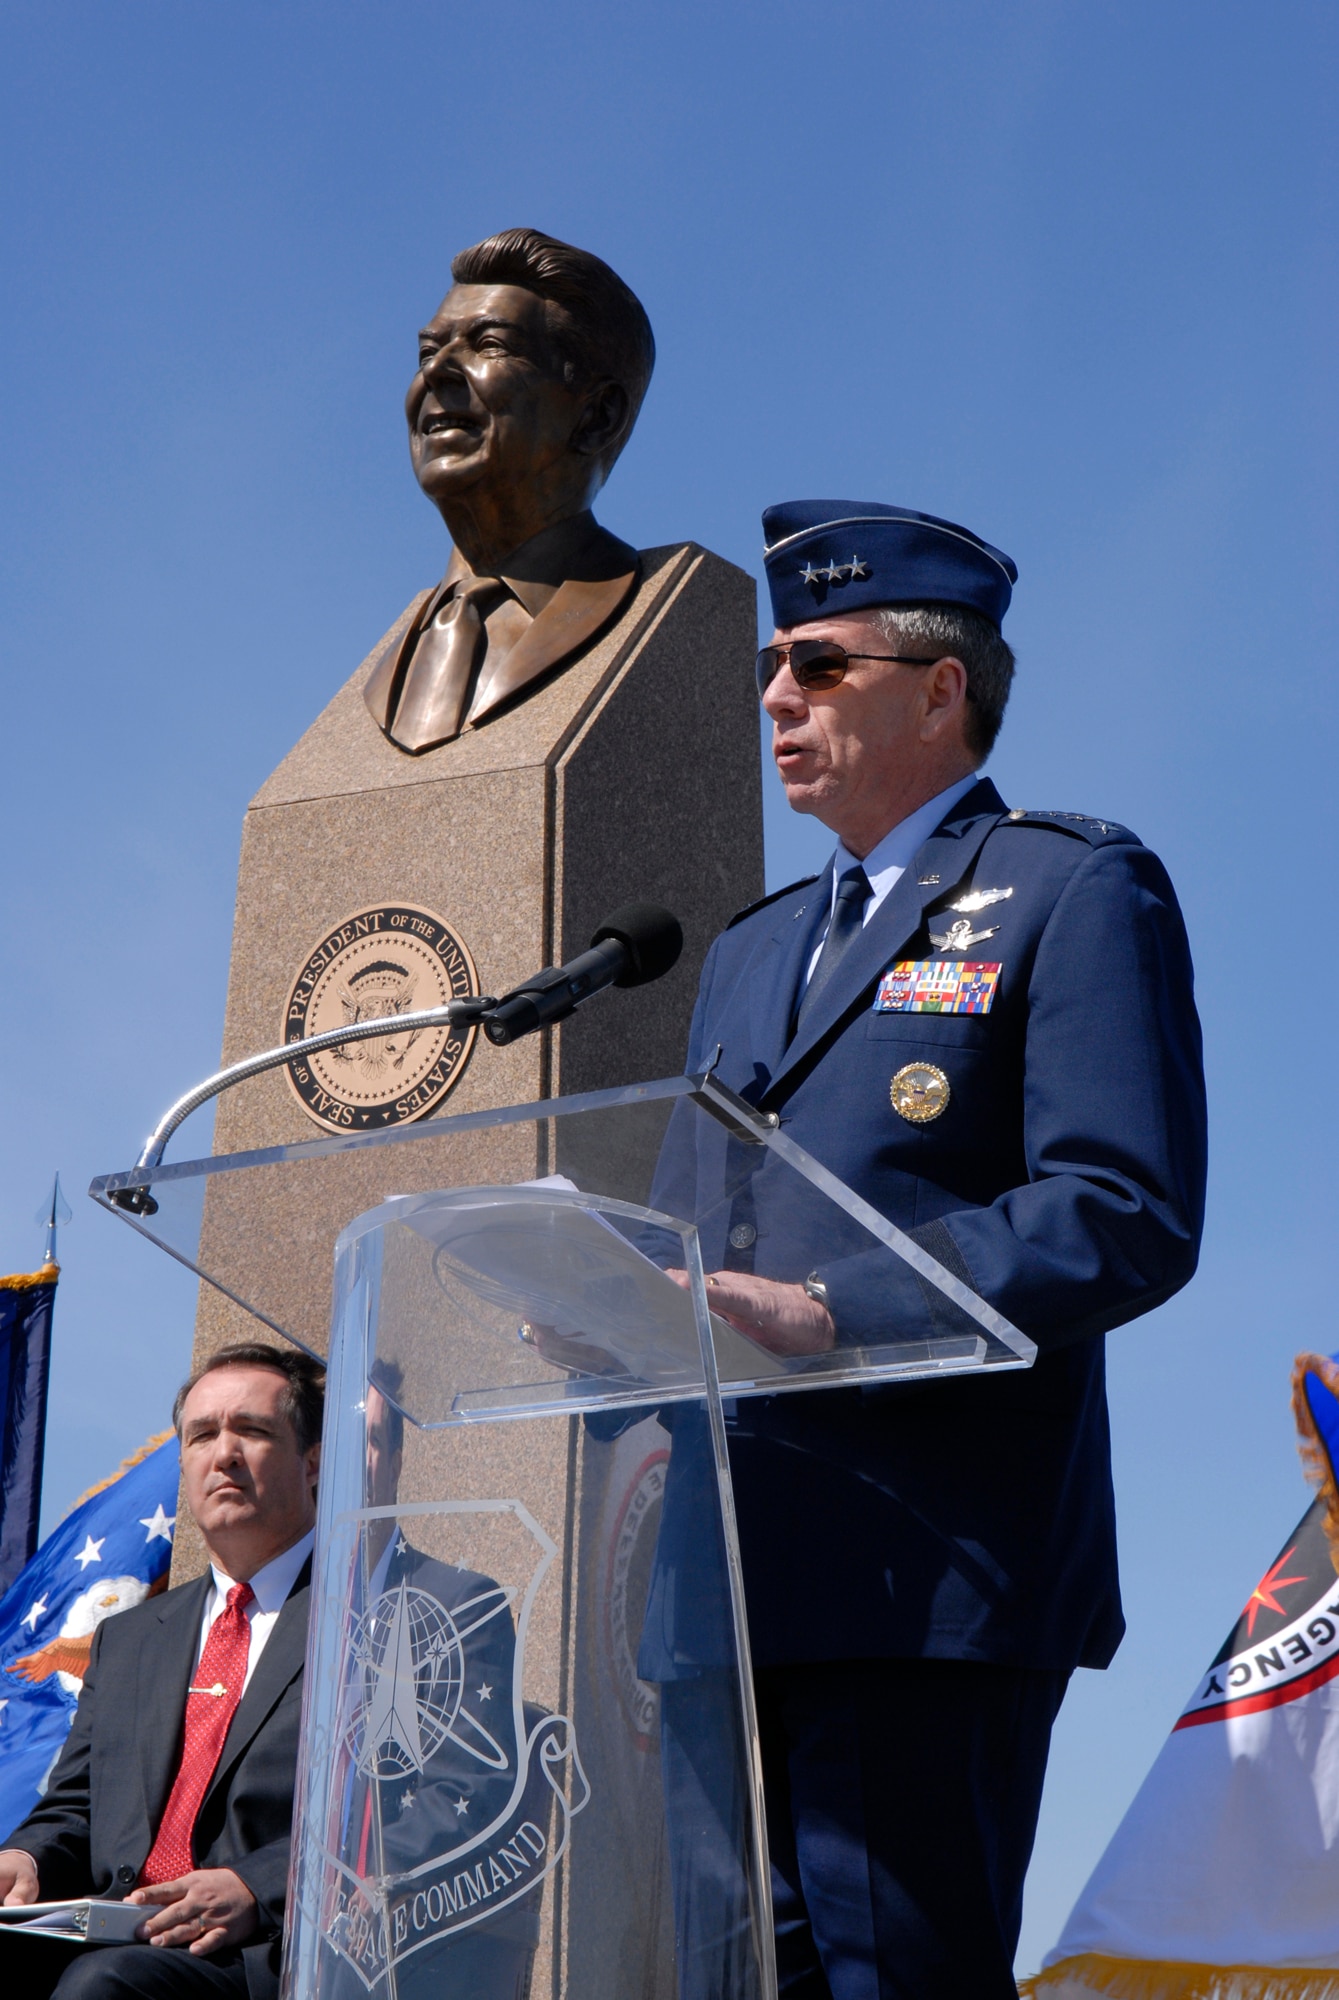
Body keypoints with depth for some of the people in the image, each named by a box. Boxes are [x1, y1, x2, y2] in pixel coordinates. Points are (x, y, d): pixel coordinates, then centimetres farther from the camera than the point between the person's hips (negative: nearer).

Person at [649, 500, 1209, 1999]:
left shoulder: (1075, 892, 1)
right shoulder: (749, 948, 25)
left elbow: (1130, 1217, -11)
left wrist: (830, 1313, -20)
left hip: (926, 1577, -7)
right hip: (727, 1575, 7)